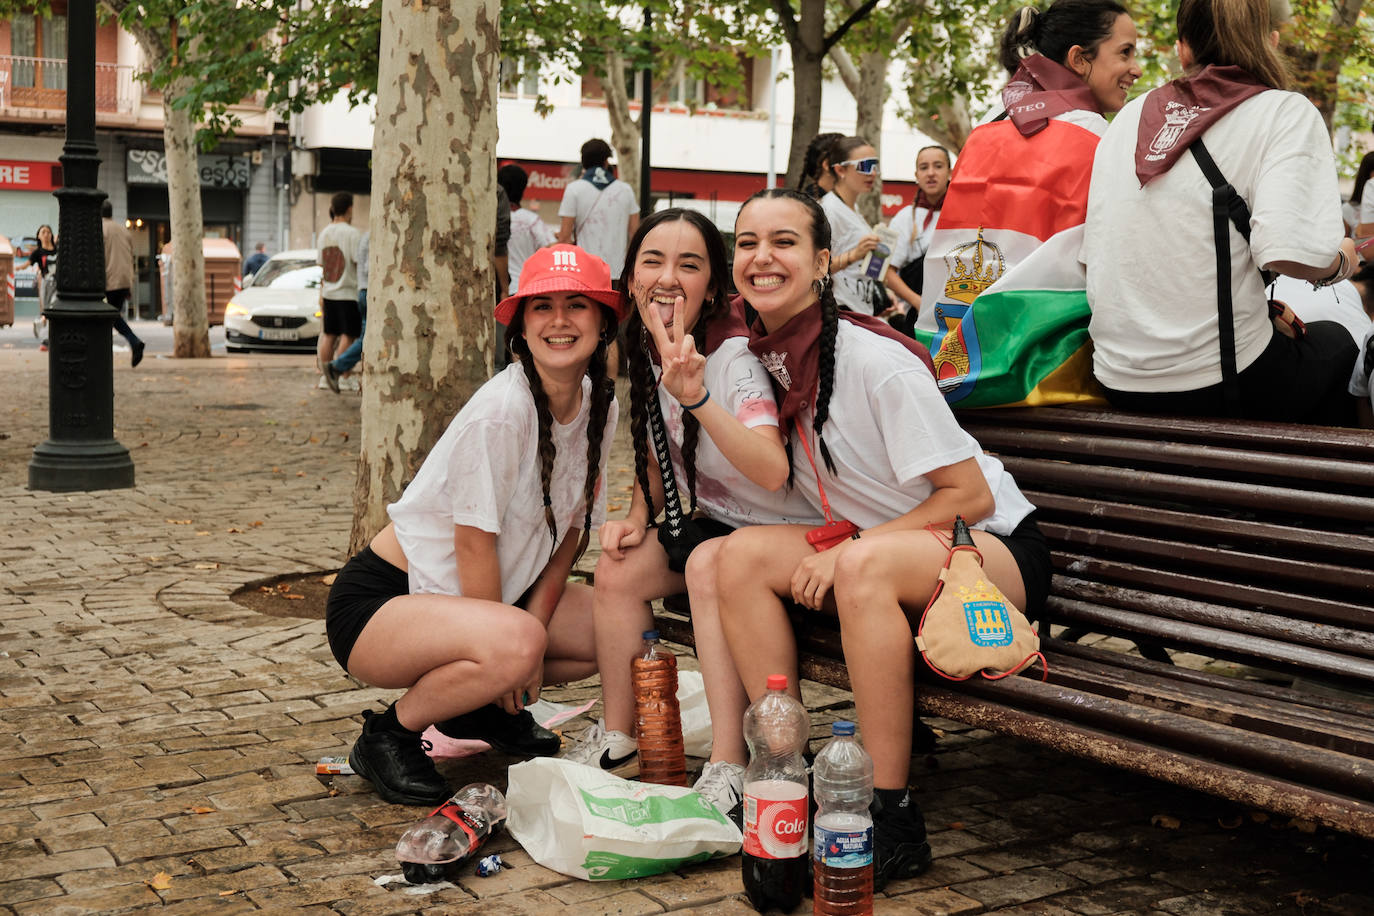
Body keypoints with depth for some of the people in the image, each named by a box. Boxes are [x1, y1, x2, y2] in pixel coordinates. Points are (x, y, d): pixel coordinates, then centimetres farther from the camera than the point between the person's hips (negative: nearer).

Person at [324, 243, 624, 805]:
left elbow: (570, 528, 5)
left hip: (481, 598, 8)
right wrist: (511, 653, -13)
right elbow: (475, 543, -21)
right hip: (380, 601, -8)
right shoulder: (502, 409, -24)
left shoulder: (601, 407, -1)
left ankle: (481, 706, 17)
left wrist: (535, 622, -6)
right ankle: (389, 733, -8)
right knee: (514, 643, -35)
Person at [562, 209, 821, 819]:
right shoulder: (644, 351, -1)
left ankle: (727, 772, -31)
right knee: (618, 566, -10)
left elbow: (772, 473, -41)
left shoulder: (735, 354, -26)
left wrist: (697, 396, -51)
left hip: (786, 530, -8)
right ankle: (617, 736, 8)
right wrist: (638, 516, -4)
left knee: (710, 562, -33)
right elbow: (656, 453, 15)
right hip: (712, 520, 8)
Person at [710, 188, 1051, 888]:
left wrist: (844, 557, -22)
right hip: (872, 544, 7)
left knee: (866, 564, -36)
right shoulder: (760, 358, 0)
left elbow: (971, 494, -19)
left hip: (996, 549, -6)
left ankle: (894, 823, -26)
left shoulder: (876, 359, -21)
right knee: (744, 554, -16)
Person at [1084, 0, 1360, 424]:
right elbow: (1288, 251, -20)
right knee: (1335, 341, 29)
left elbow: (1092, 251, 8)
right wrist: (1340, 263, 4)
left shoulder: (1131, 115, 9)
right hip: (1218, 388, -5)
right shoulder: (1286, 112, -5)